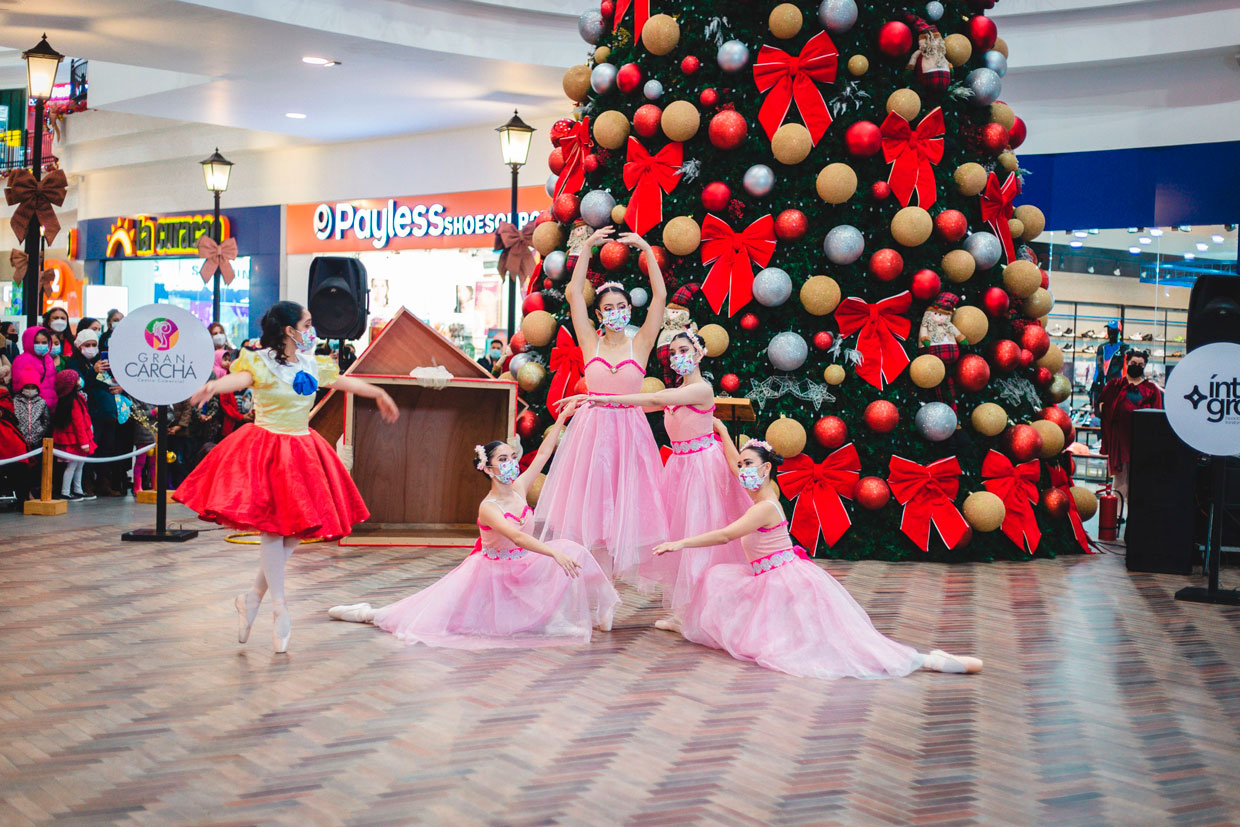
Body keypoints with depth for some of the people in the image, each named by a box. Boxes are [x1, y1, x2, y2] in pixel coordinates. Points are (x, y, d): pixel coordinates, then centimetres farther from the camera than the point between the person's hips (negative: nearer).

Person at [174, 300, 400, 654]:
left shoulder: (310, 365, 11)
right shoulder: (261, 362, -9)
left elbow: (344, 381, 25)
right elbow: (240, 378, -29)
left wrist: (379, 394, 38)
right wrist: (213, 386, -51)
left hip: (302, 449, 7)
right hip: (266, 448, -7)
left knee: (294, 529, 3)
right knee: (272, 525, -9)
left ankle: (253, 596, 15)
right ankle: (280, 608, -2)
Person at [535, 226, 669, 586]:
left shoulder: (640, 344, 2)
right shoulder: (591, 343, 4)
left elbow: (660, 295, -4)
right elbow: (574, 293, -1)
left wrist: (646, 250, -8)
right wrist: (587, 247, -4)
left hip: (629, 428, -1)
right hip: (592, 428, 1)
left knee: (628, 500, 3)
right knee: (593, 500, 1)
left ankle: (632, 569, 10)